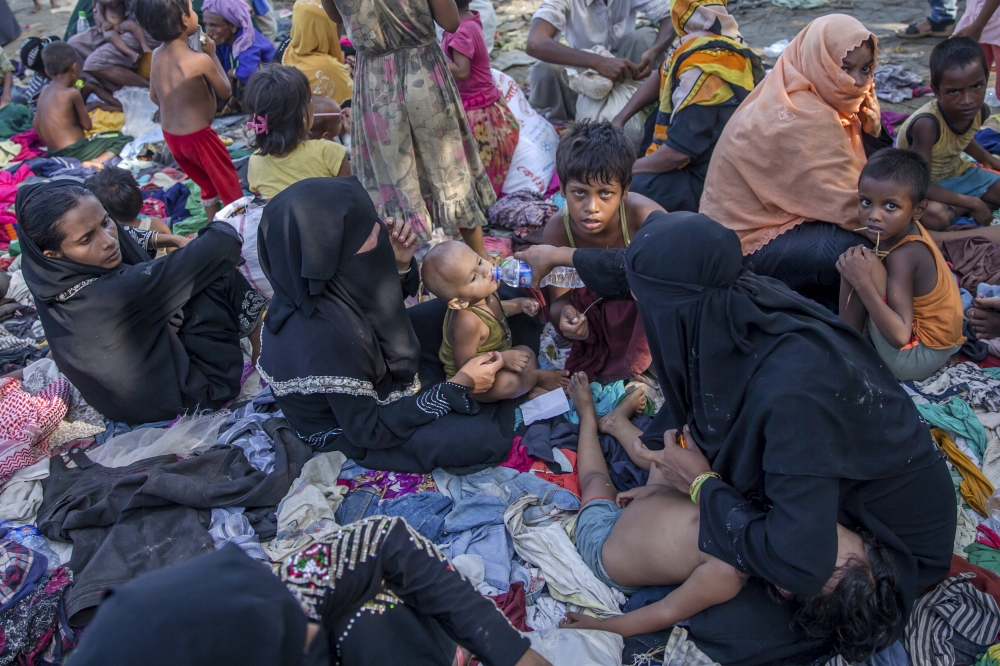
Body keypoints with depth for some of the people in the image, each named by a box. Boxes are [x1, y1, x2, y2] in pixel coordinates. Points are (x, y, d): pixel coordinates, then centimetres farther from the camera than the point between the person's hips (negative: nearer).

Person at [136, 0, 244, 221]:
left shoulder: (156, 56, -4)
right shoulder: (200, 60, -24)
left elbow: (154, 97, 9)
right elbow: (225, 92, -7)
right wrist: (212, 54, 0)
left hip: (170, 136, 7)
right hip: (198, 136, -7)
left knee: (208, 186, 25)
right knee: (230, 186, 12)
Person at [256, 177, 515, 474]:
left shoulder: (327, 280, -19)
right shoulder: (328, 337, -41)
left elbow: (379, 308, 5)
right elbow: (368, 431, -27)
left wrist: (400, 266, -15)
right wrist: (456, 387, -26)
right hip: (349, 430, -7)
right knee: (486, 436, -18)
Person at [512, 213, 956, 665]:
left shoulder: (791, 393, -42)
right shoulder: (733, 295, -20)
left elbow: (801, 567, -40)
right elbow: (654, 272, 1)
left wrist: (701, 485, -25)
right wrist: (560, 255, 14)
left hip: (894, 544, -5)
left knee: (725, 629, -15)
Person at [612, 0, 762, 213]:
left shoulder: (702, 69, -26)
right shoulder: (716, 42, 4)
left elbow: (679, 151, -27)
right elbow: (661, 78, 17)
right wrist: (619, 120, 10)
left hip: (702, 185, -10)